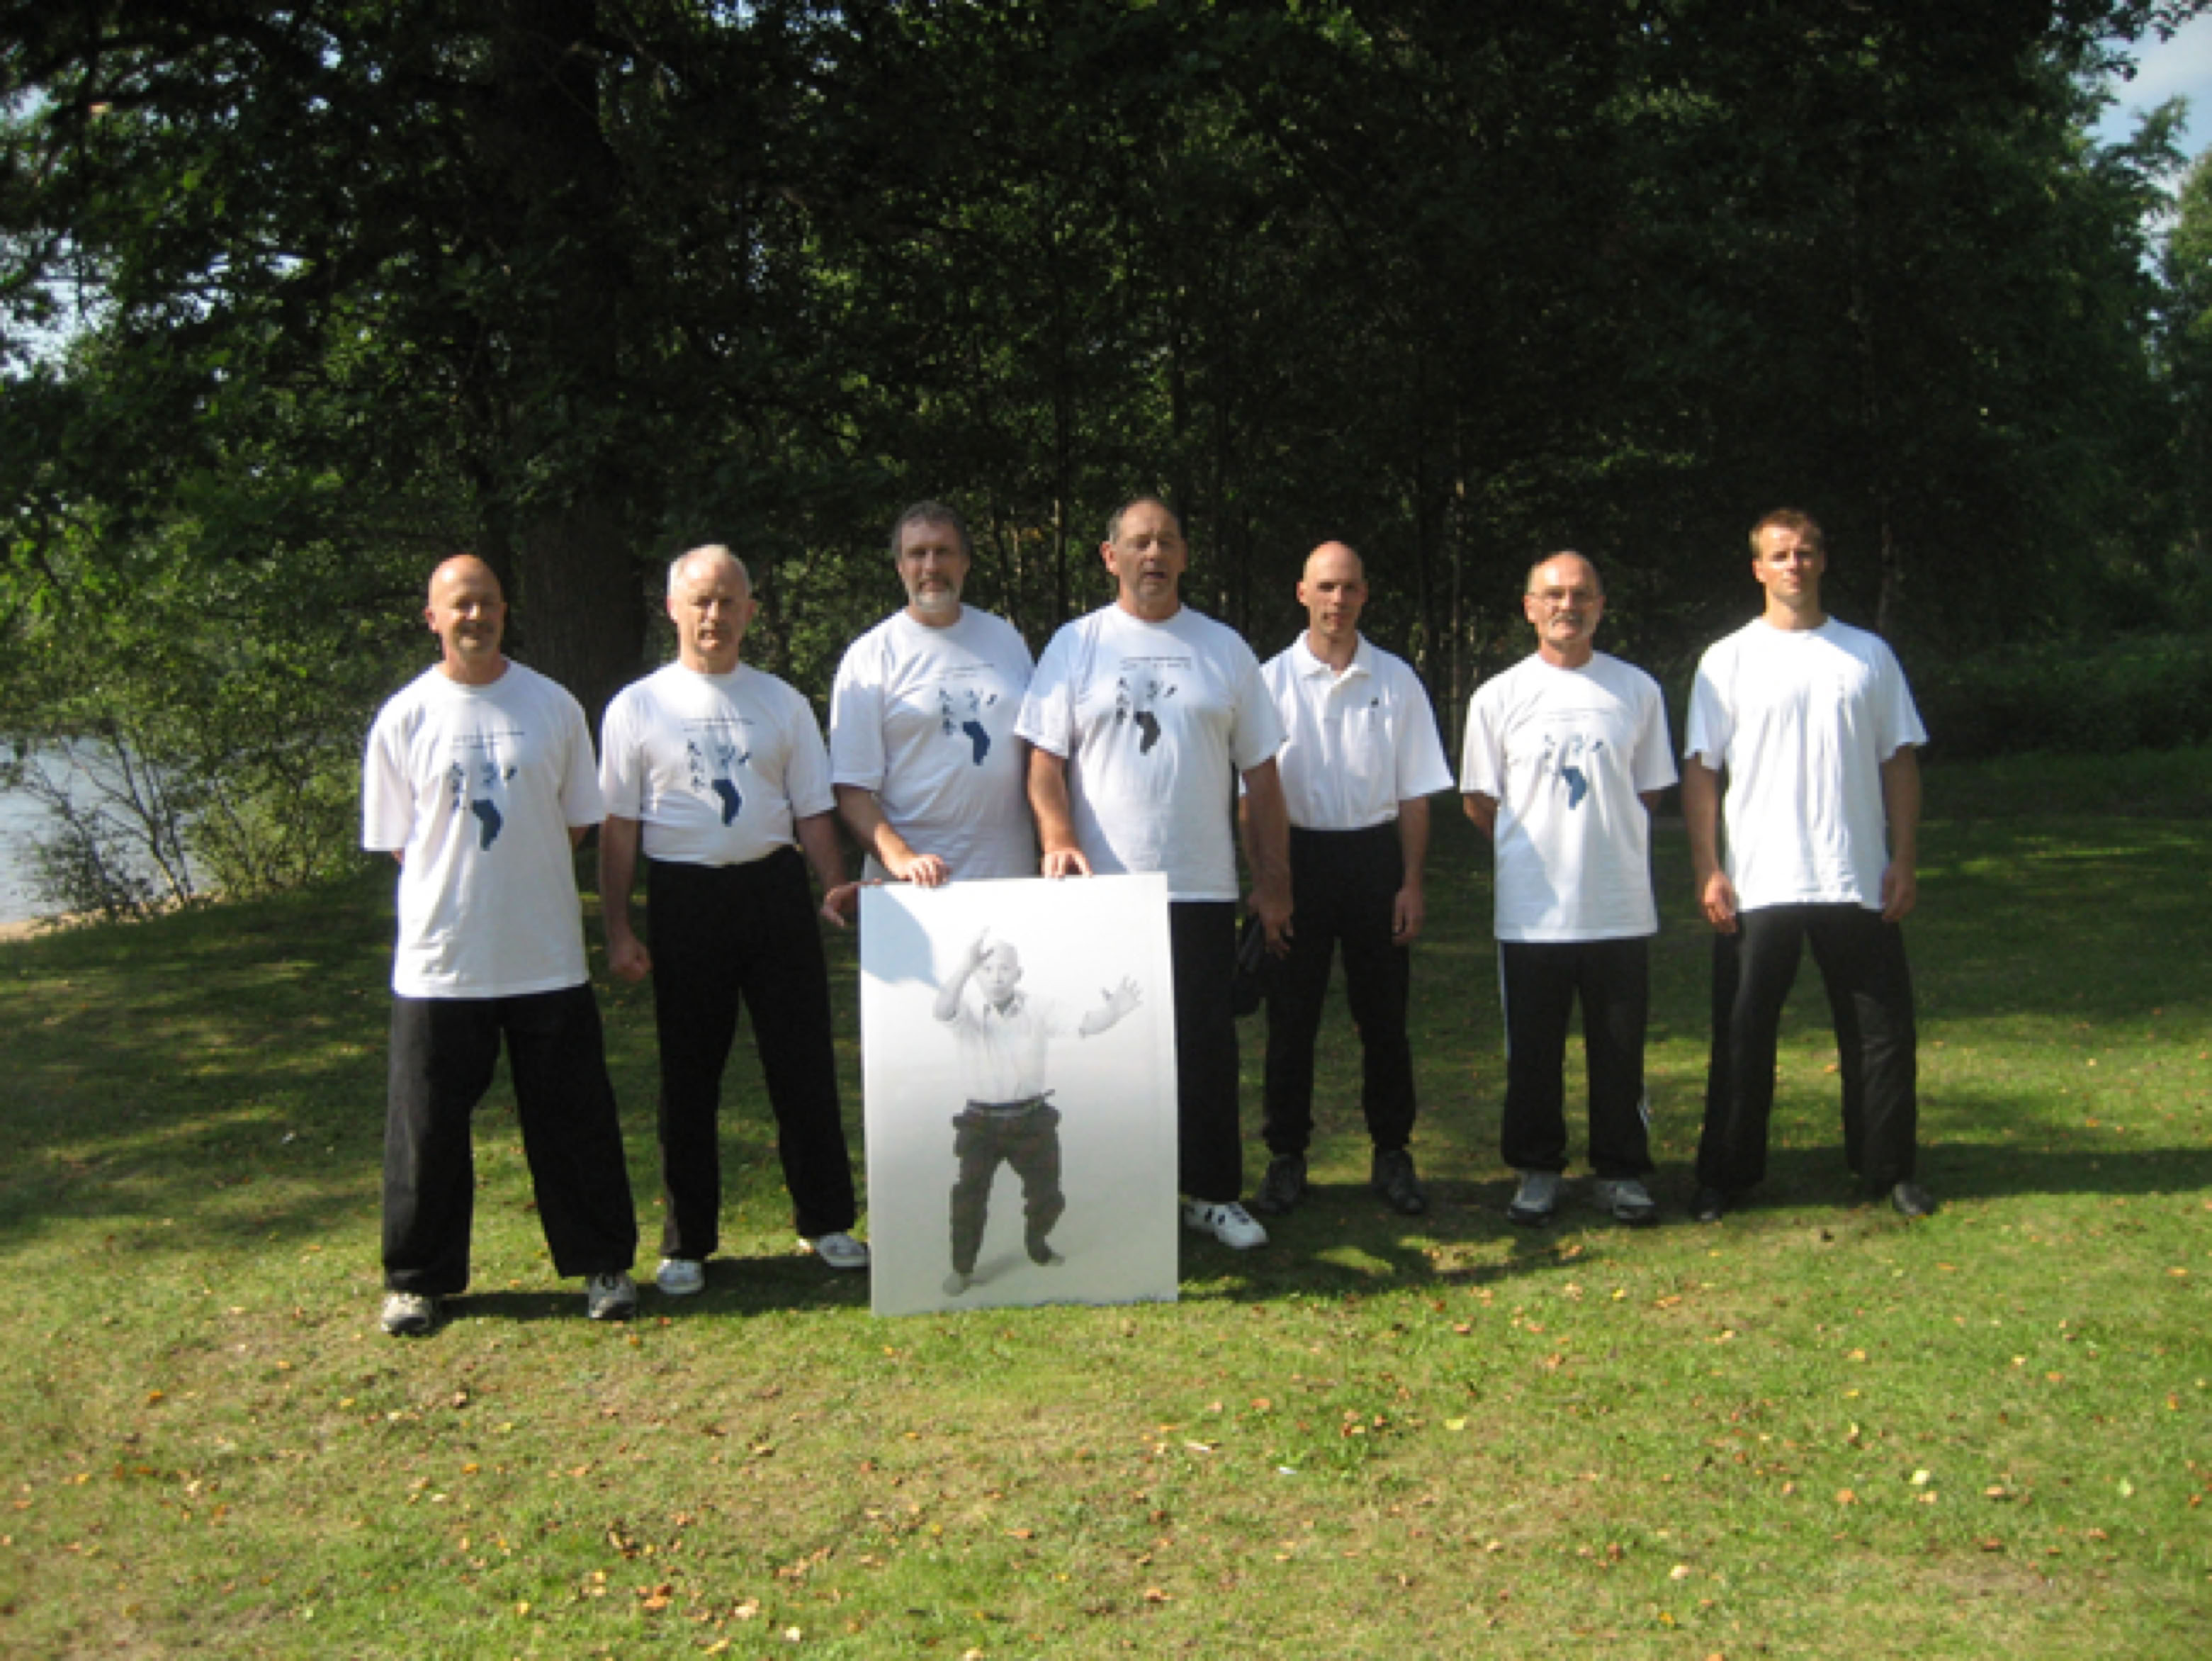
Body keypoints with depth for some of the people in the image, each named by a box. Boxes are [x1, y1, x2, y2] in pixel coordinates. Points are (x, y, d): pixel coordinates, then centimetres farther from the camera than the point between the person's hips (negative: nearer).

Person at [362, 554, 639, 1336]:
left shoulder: (553, 706, 2)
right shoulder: (404, 718, 0)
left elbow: (578, 820, 9)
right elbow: (395, 840, 4)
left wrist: (521, 877, 3)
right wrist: (458, 886, -1)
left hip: (547, 955, 1)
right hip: (439, 957, 0)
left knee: (574, 1120, 8)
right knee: (427, 1125, 7)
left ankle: (603, 1263, 21)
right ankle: (417, 1278, 22)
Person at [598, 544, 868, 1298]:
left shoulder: (783, 703, 8)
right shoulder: (637, 708, 3)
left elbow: (812, 809, 10)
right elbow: (618, 826, 2)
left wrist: (834, 888, -4)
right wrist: (618, 928, -3)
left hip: (774, 889, 2)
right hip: (684, 897, -1)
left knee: (804, 1063, 6)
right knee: (687, 1075, 8)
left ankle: (826, 1222, 21)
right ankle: (686, 1243, 19)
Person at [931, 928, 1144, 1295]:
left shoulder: (1039, 1009, -5)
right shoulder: (969, 1014, -10)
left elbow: (1083, 1024, -18)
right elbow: (942, 1010, -33)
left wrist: (1115, 1010, -42)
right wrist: (966, 965, -50)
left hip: (1032, 1120, 2)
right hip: (981, 1123, -2)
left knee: (1046, 1195, 10)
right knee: (969, 1196, -8)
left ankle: (1037, 1247, 40)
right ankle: (962, 1269, 12)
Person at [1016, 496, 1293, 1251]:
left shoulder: (1223, 647, 10)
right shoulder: (1075, 645, 5)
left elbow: (1260, 772, 10)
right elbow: (1044, 759, -1)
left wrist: (1272, 879, 6)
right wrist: (1059, 838, -19)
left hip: (1203, 888, 2)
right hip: (1103, 887, -1)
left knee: (1207, 1045, 6)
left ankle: (1212, 1192, 17)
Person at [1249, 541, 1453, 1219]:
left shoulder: (1396, 680, 4)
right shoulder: (1272, 680, 0)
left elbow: (1414, 791, 5)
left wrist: (1411, 883, -2)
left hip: (1375, 855, 1)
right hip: (1298, 855, -1)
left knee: (1384, 1016, 7)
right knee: (1291, 1016, 4)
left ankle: (1392, 1155, 19)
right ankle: (1286, 1157, 15)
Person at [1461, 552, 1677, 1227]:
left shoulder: (1637, 690, 5)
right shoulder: (1498, 697, 0)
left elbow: (1650, 789, 12)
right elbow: (1479, 800, 5)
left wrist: (1602, 841, 4)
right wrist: (1536, 850, 5)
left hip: (1620, 909, 1)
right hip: (1531, 910, -1)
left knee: (1620, 1049, 7)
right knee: (1533, 1052, 8)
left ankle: (1622, 1171, 20)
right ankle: (1536, 1171, 20)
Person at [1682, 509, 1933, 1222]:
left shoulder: (1868, 654, 8)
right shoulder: (1728, 661, 3)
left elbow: (1899, 761, 9)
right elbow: (1701, 770, 0)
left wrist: (1904, 860, 1)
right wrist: (1708, 869, -8)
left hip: (1858, 882, 2)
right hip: (1757, 887, -1)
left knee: (1881, 1031, 7)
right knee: (1742, 1036, 5)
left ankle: (1889, 1169, 21)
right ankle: (1725, 1174, 16)